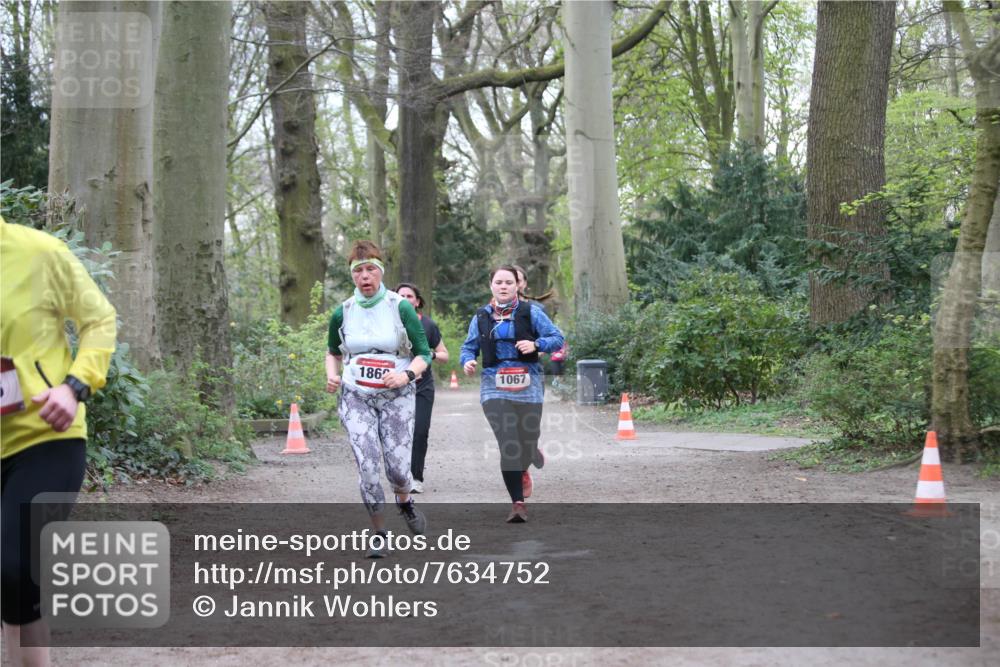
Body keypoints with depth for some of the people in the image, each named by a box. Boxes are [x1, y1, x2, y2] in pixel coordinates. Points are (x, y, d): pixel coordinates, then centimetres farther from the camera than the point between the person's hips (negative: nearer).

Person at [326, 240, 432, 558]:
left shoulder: (400, 308, -5)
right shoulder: (343, 312, 3)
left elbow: (424, 354, -1)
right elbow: (333, 352, 20)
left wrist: (407, 374, -20)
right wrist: (332, 375, 0)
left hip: (396, 397, -1)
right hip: (356, 398, 1)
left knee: (397, 468, -7)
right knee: (367, 467, -11)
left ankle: (405, 502, 30)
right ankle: (379, 534, 8)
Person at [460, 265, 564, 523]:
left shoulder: (530, 312, 4)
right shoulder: (481, 317, 10)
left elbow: (557, 338, 2)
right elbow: (469, 346, 16)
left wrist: (536, 344, -17)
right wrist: (467, 361, -7)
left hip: (528, 385, 0)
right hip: (494, 387, 0)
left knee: (527, 441, 4)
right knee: (507, 445, -11)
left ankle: (523, 469, 43)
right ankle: (518, 503, -4)